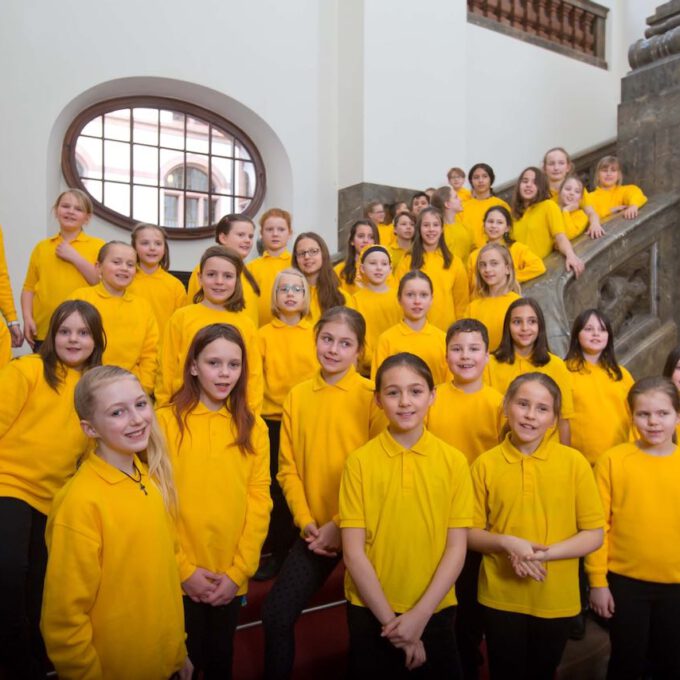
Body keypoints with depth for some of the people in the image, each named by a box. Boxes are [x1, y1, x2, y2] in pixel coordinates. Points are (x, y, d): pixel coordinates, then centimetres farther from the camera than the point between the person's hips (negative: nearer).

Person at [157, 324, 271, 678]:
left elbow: (259, 501, -2)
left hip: (230, 579, 3)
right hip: (179, 577, -2)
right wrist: (184, 569, -11)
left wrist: (238, 571, -7)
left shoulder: (254, 427, 0)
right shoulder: (166, 421, -10)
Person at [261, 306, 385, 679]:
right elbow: (288, 467, 2)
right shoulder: (297, 396, 0)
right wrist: (306, 521, -7)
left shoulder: (371, 396, -11)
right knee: (276, 613, 5)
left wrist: (341, 525, -14)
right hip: (314, 530, 3)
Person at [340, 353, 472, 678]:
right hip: (370, 611, -1)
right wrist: (391, 620, -11)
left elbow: (457, 548, -6)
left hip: (435, 611, 1)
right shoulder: (359, 461, -9)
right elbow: (353, 551, -10)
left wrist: (419, 615, -12)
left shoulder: (454, 461, -6)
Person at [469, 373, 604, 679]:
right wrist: (506, 543, -21)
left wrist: (545, 553, -20)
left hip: (556, 600, 1)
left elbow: (594, 535, -6)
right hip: (500, 598, 0)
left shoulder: (574, 462, -9)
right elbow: (471, 533, -2)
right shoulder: (485, 464, -8)